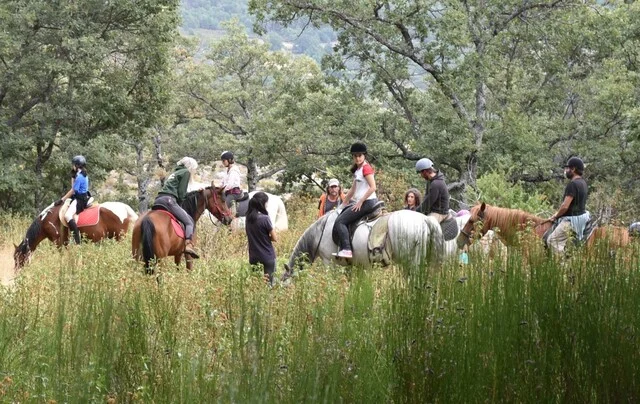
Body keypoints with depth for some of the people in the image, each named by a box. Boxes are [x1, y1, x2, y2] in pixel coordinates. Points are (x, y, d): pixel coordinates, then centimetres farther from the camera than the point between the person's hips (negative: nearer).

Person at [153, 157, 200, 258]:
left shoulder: (175, 173, 33)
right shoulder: (186, 172, 8)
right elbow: (181, 193, -1)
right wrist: (179, 204, 8)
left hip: (158, 200, 9)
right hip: (169, 199, -9)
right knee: (189, 222, -9)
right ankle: (189, 244, -28)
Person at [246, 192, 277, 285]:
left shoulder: (249, 218, 1)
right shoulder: (265, 218, -17)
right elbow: (274, 238, -12)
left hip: (253, 258, 5)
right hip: (267, 257, -5)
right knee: (268, 283, 2)